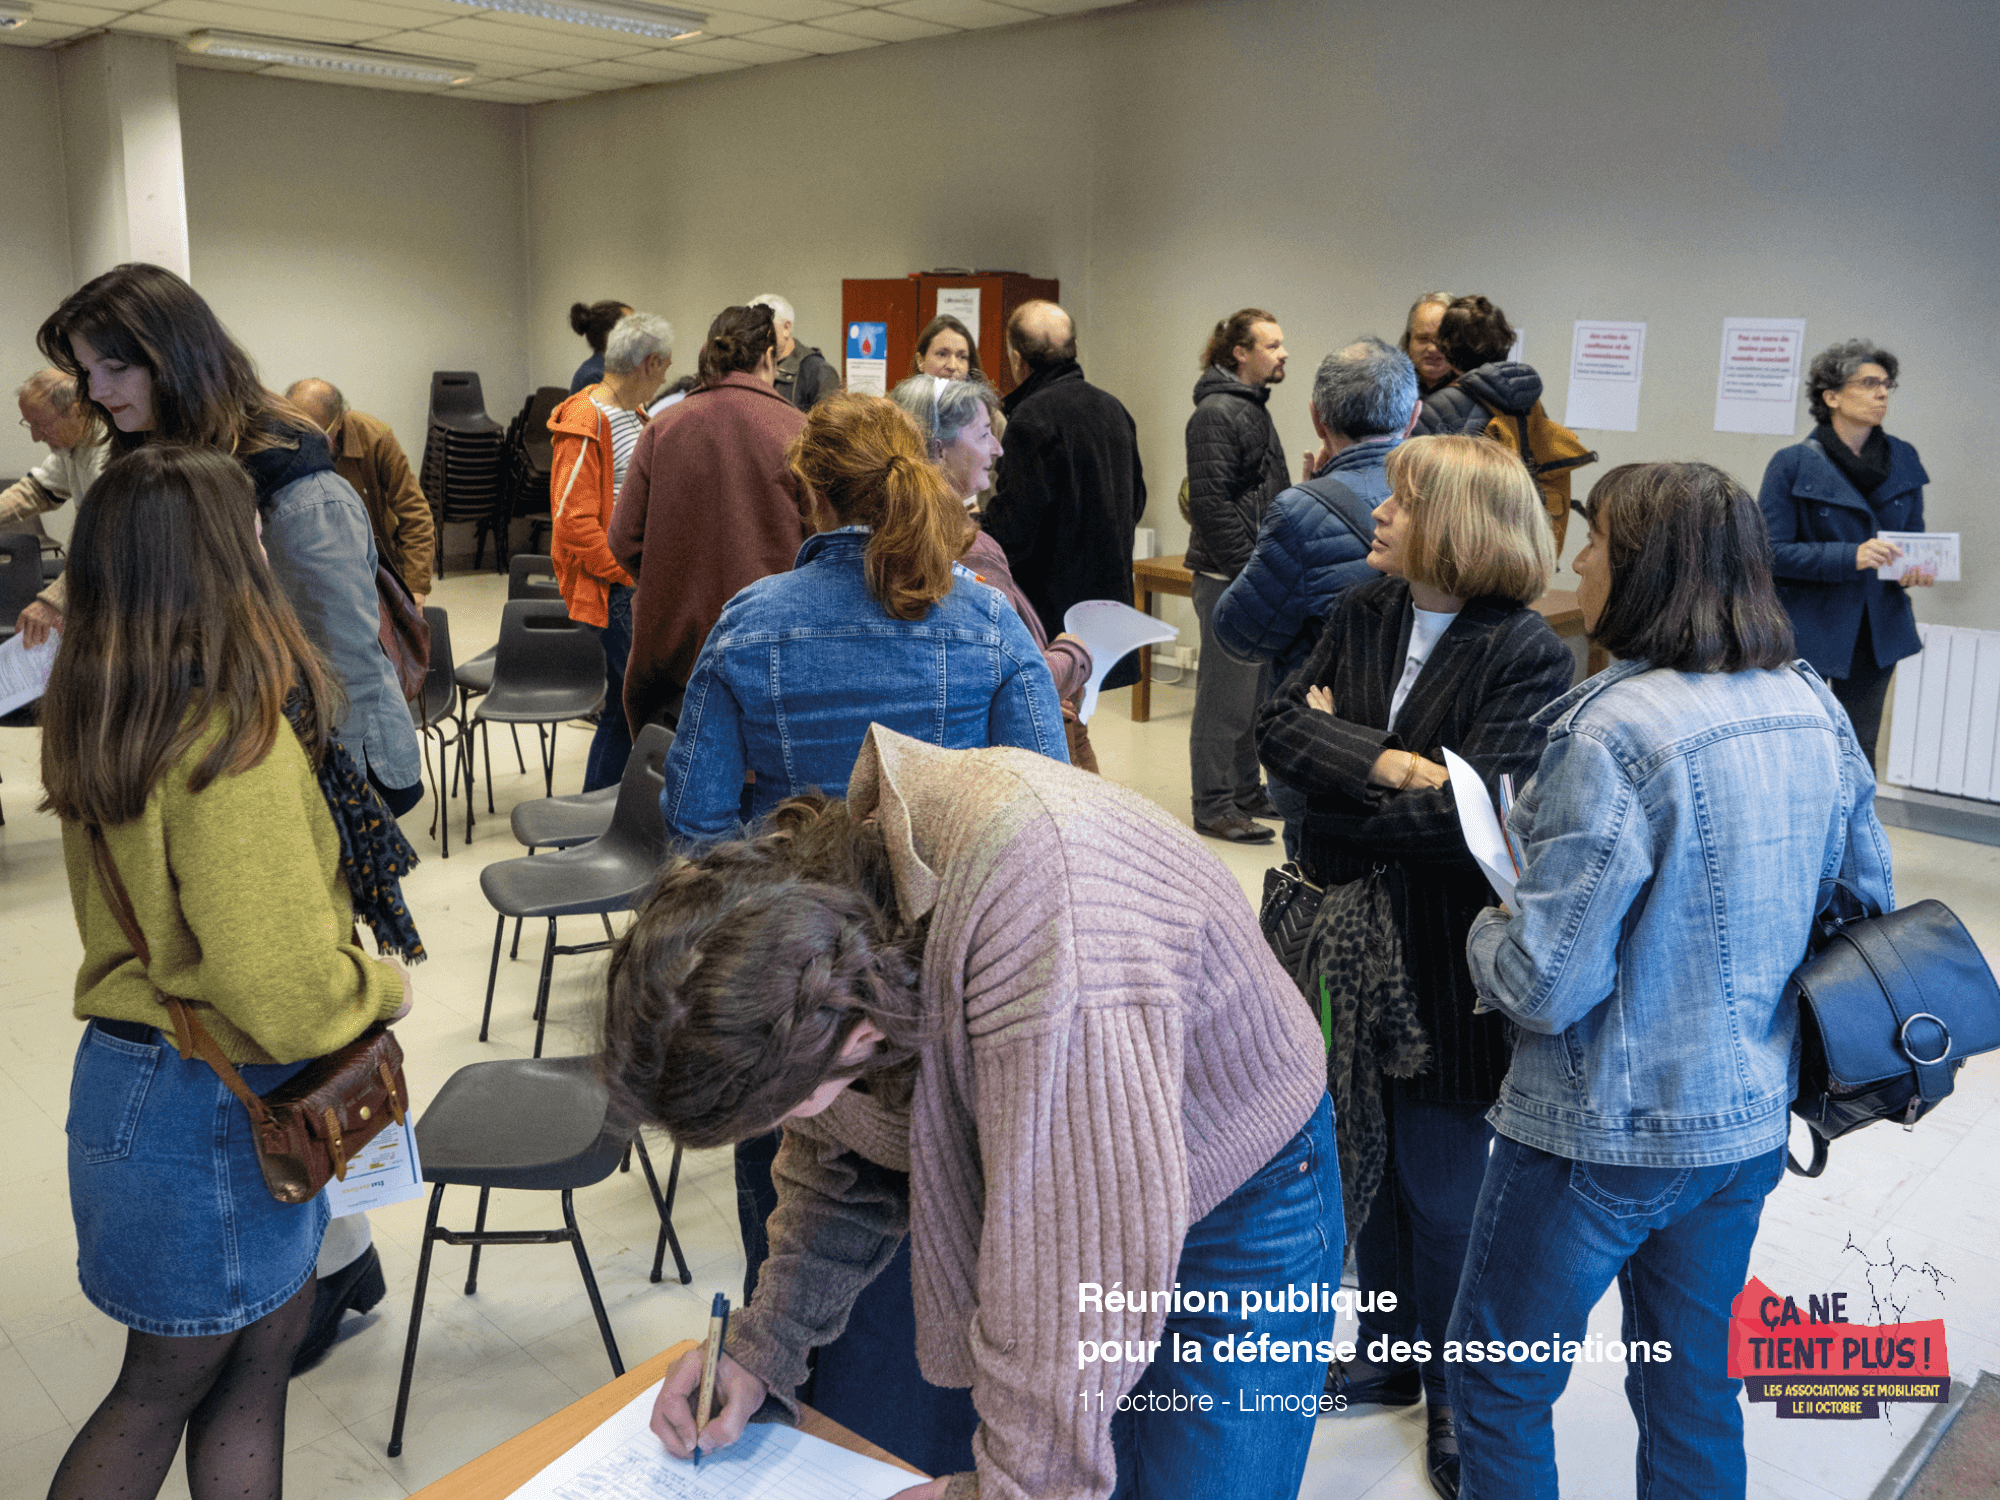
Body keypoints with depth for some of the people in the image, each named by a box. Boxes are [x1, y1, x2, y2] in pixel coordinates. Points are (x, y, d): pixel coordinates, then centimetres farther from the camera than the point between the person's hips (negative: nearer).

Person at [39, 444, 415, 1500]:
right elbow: (285, 995, -29)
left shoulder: (97, 723, -1)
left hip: (134, 1063, 8)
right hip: (206, 1104, -8)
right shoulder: (234, 746, -28)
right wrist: (386, 986, -10)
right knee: (169, 1380, 14)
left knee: (273, 1331, 22)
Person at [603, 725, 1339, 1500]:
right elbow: (842, 1152, 0)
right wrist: (761, 1346, -5)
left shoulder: (1053, 944, -44)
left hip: (1231, 1203, -6)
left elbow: (1079, 1291, -36)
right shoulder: (809, 873, -17)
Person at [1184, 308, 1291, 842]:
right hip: (1229, 577, -10)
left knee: (1256, 689, 16)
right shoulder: (1216, 413, -14)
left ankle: (1246, 791, 27)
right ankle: (1214, 806, 4)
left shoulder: (1254, 408, 18)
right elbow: (1211, 503, -20)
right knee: (1226, 695, -4)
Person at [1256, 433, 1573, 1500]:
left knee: (1441, 1189, 9)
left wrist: (1332, 758, -17)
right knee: (1368, 1160, 19)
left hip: (1449, 966, -5)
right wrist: (1387, 763, -21)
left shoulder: (1529, 655, -16)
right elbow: (1280, 729, -6)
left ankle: (1457, 1396, 33)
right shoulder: (1362, 615, 3)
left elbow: (1469, 811, -26)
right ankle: (1390, 1354, 42)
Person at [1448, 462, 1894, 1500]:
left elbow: (1546, 987, -25)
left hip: (1608, 1135, -7)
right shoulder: (1817, 712, -1)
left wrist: (1485, 936, -5)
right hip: (1754, 1121, 8)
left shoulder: (1615, 734, -26)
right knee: (1693, 1384, 24)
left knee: (1497, 1380, 14)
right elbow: (1868, 906, 11)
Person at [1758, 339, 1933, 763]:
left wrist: (1917, 567, -6)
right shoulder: (1792, 465, -8)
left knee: (1859, 755, 10)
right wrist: (1851, 557, -25)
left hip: (1878, 629, 5)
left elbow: (1914, 534, 18)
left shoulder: (1903, 459, 7)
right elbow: (1771, 552, -13)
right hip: (1807, 630, -5)